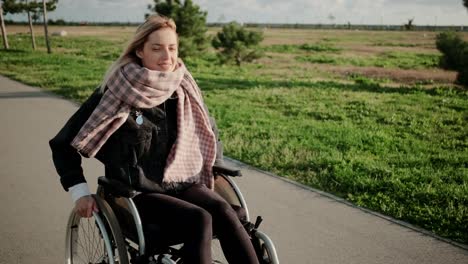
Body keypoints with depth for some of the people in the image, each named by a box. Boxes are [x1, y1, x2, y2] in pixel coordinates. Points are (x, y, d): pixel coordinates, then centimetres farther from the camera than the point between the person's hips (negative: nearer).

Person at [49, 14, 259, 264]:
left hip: (184, 184, 4)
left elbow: (208, 131, 23)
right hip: (137, 193, -4)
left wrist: (211, 170, 13)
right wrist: (79, 192, -9)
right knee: (199, 220, -31)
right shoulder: (116, 94, -9)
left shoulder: (184, 89, 3)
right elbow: (63, 144, -2)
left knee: (223, 211, -28)